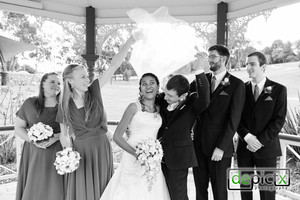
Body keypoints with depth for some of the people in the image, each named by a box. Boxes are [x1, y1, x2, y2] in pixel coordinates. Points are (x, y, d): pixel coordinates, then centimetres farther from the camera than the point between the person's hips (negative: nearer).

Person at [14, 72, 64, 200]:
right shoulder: (30, 103, 4)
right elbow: (18, 128, 5)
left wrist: (56, 137, -17)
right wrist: (34, 140, -11)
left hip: (58, 153, 0)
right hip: (34, 153, 1)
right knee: (34, 189, 5)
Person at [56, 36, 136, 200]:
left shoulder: (94, 90, -6)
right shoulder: (65, 105, -3)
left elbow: (115, 64, -13)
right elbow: (64, 134, 6)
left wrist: (131, 40, -17)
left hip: (101, 147, 0)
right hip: (80, 150, 0)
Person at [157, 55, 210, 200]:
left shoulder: (192, 103, -17)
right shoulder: (163, 99, -4)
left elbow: (204, 100, -38)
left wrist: (199, 71, -46)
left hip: (177, 159, -5)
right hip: (160, 156, 5)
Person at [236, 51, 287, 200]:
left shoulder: (278, 90, -3)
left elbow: (279, 120, -7)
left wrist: (260, 141, -14)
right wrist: (247, 137, -14)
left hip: (267, 147, -2)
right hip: (244, 146, 2)